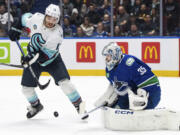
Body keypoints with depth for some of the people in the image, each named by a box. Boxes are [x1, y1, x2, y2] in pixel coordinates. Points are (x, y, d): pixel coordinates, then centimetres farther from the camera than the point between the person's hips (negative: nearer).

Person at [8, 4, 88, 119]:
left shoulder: (57, 33, -28)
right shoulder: (36, 18, -18)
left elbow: (47, 55, -28)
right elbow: (24, 18, 6)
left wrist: (33, 58, -34)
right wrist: (15, 28, 0)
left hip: (51, 59, -3)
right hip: (33, 57, 4)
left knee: (64, 81, -20)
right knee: (26, 87, 2)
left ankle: (79, 104, -6)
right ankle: (36, 106, 32)